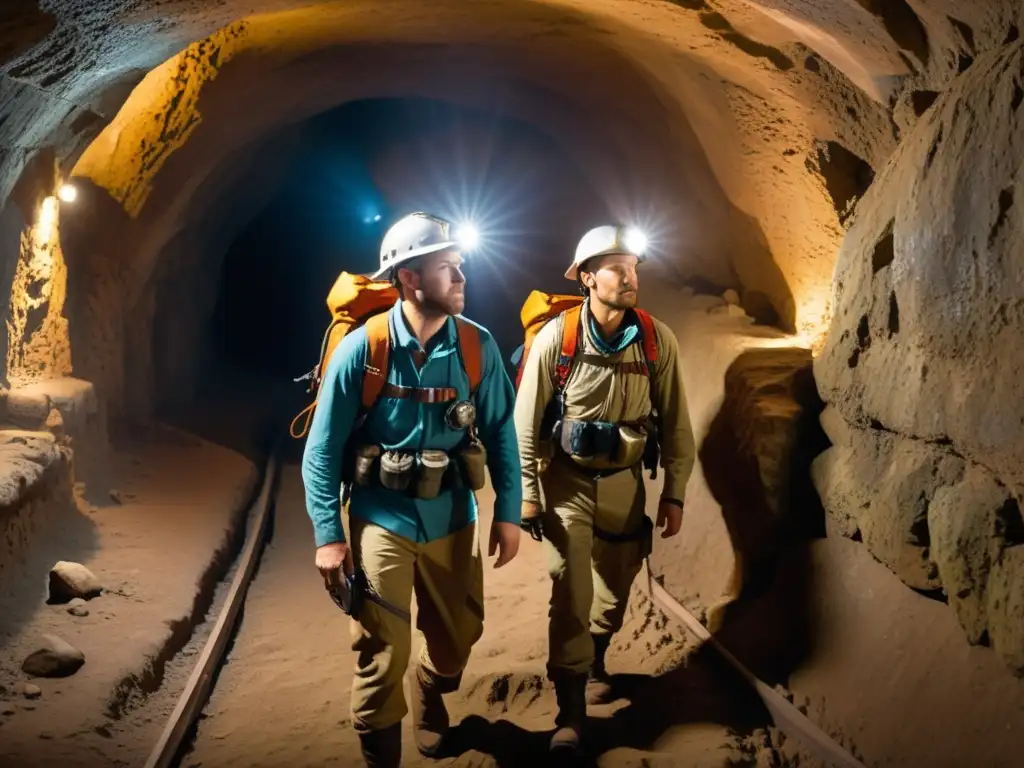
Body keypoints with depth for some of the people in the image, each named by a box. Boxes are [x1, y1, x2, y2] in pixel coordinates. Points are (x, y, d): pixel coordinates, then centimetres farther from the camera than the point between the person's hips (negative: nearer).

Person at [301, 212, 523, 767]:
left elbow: (501, 433, 2)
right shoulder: (361, 348, -14)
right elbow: (322, 449, -9)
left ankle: (430, 698, 51)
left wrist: (508, 514, 0)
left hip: (452, 519, 3)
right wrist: (327, 535, -11)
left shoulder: (477, 346, -7)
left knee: (458, 634, 18)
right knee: (382, 654, 2)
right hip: (381, 519, -3)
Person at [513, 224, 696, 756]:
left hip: (624, 480, 3)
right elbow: (526, 422, -9)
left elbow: (675, 424, -2)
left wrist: (674, 494, -1)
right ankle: (570, 712, 6)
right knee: (571, 593, -6)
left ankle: (595, 664, 46)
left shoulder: (658, 339, -9)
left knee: (616, 587, 17)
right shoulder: (555, 337, -14)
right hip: (567, 479, -3)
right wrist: (526, 493, -10)